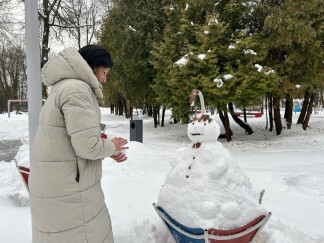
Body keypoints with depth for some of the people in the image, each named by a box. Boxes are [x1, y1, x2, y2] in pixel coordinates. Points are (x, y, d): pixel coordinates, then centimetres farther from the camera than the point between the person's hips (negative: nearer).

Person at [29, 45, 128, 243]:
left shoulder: (64, 87, 16)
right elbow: (87, 145, -24)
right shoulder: (77, 89, -17)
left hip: (56, 185, 10)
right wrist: (112, 146, -5)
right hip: (68, 192, -10)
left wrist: (108, 151, 10)